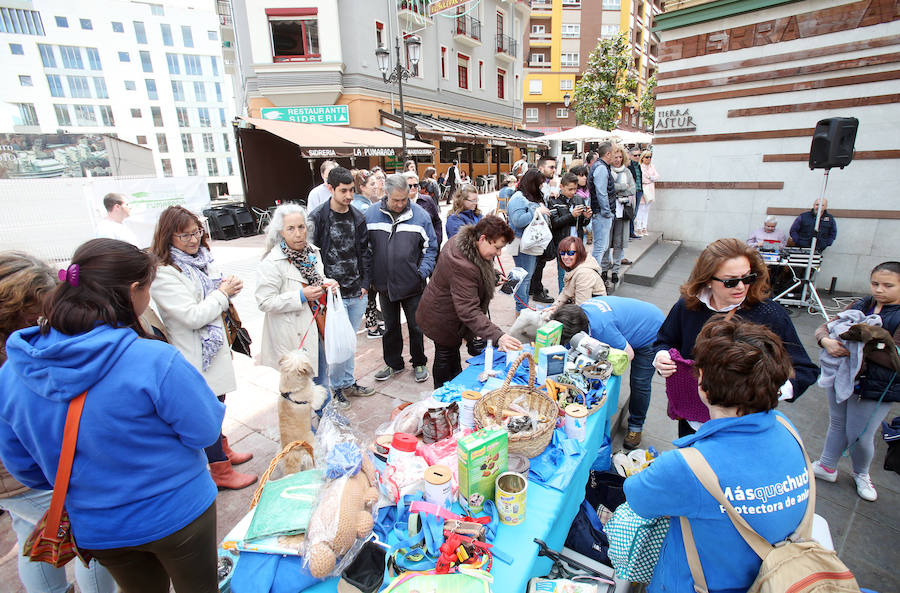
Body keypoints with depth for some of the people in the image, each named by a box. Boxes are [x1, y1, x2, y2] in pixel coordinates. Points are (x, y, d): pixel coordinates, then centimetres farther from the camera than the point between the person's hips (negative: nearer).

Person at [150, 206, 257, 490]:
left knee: (216, 402, 24)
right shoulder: (163, 273, -20)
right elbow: (192, 316, -25)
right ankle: (221, 472, 23)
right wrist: (222, 293, -15)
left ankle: (223, 450, 44)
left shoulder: (201, 257, 6)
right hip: (194, 354, -8)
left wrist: (229, 287, -4)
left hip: (214, 346, 8)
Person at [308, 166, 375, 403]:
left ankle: (348, 382, 32)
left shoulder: (358, 217, 7)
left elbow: (364, 252, 10)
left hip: (357, 293, 5)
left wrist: (365, 284, 4)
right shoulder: (318, 217, -8)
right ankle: (337, 386, 21)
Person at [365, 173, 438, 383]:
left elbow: (430, 248, 0)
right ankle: (393, 363, 35)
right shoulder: (371, 214, -3)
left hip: (412, 285, -2)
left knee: (416, 327, 12)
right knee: (390, 327, 18)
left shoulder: (420, 215, -6)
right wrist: (369, 276, -2)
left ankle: (419, 363, 31)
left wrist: (422, 272, -12)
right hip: (384, 285, 2)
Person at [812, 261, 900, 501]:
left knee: (860, 435, 7)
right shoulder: (859, 306, 1)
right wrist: (826, 341, -23)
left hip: (875, 387, -4)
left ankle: (861, 474, 36)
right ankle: (827, 466, 36)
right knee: (837, 425, 18)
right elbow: (825, 326, -2)